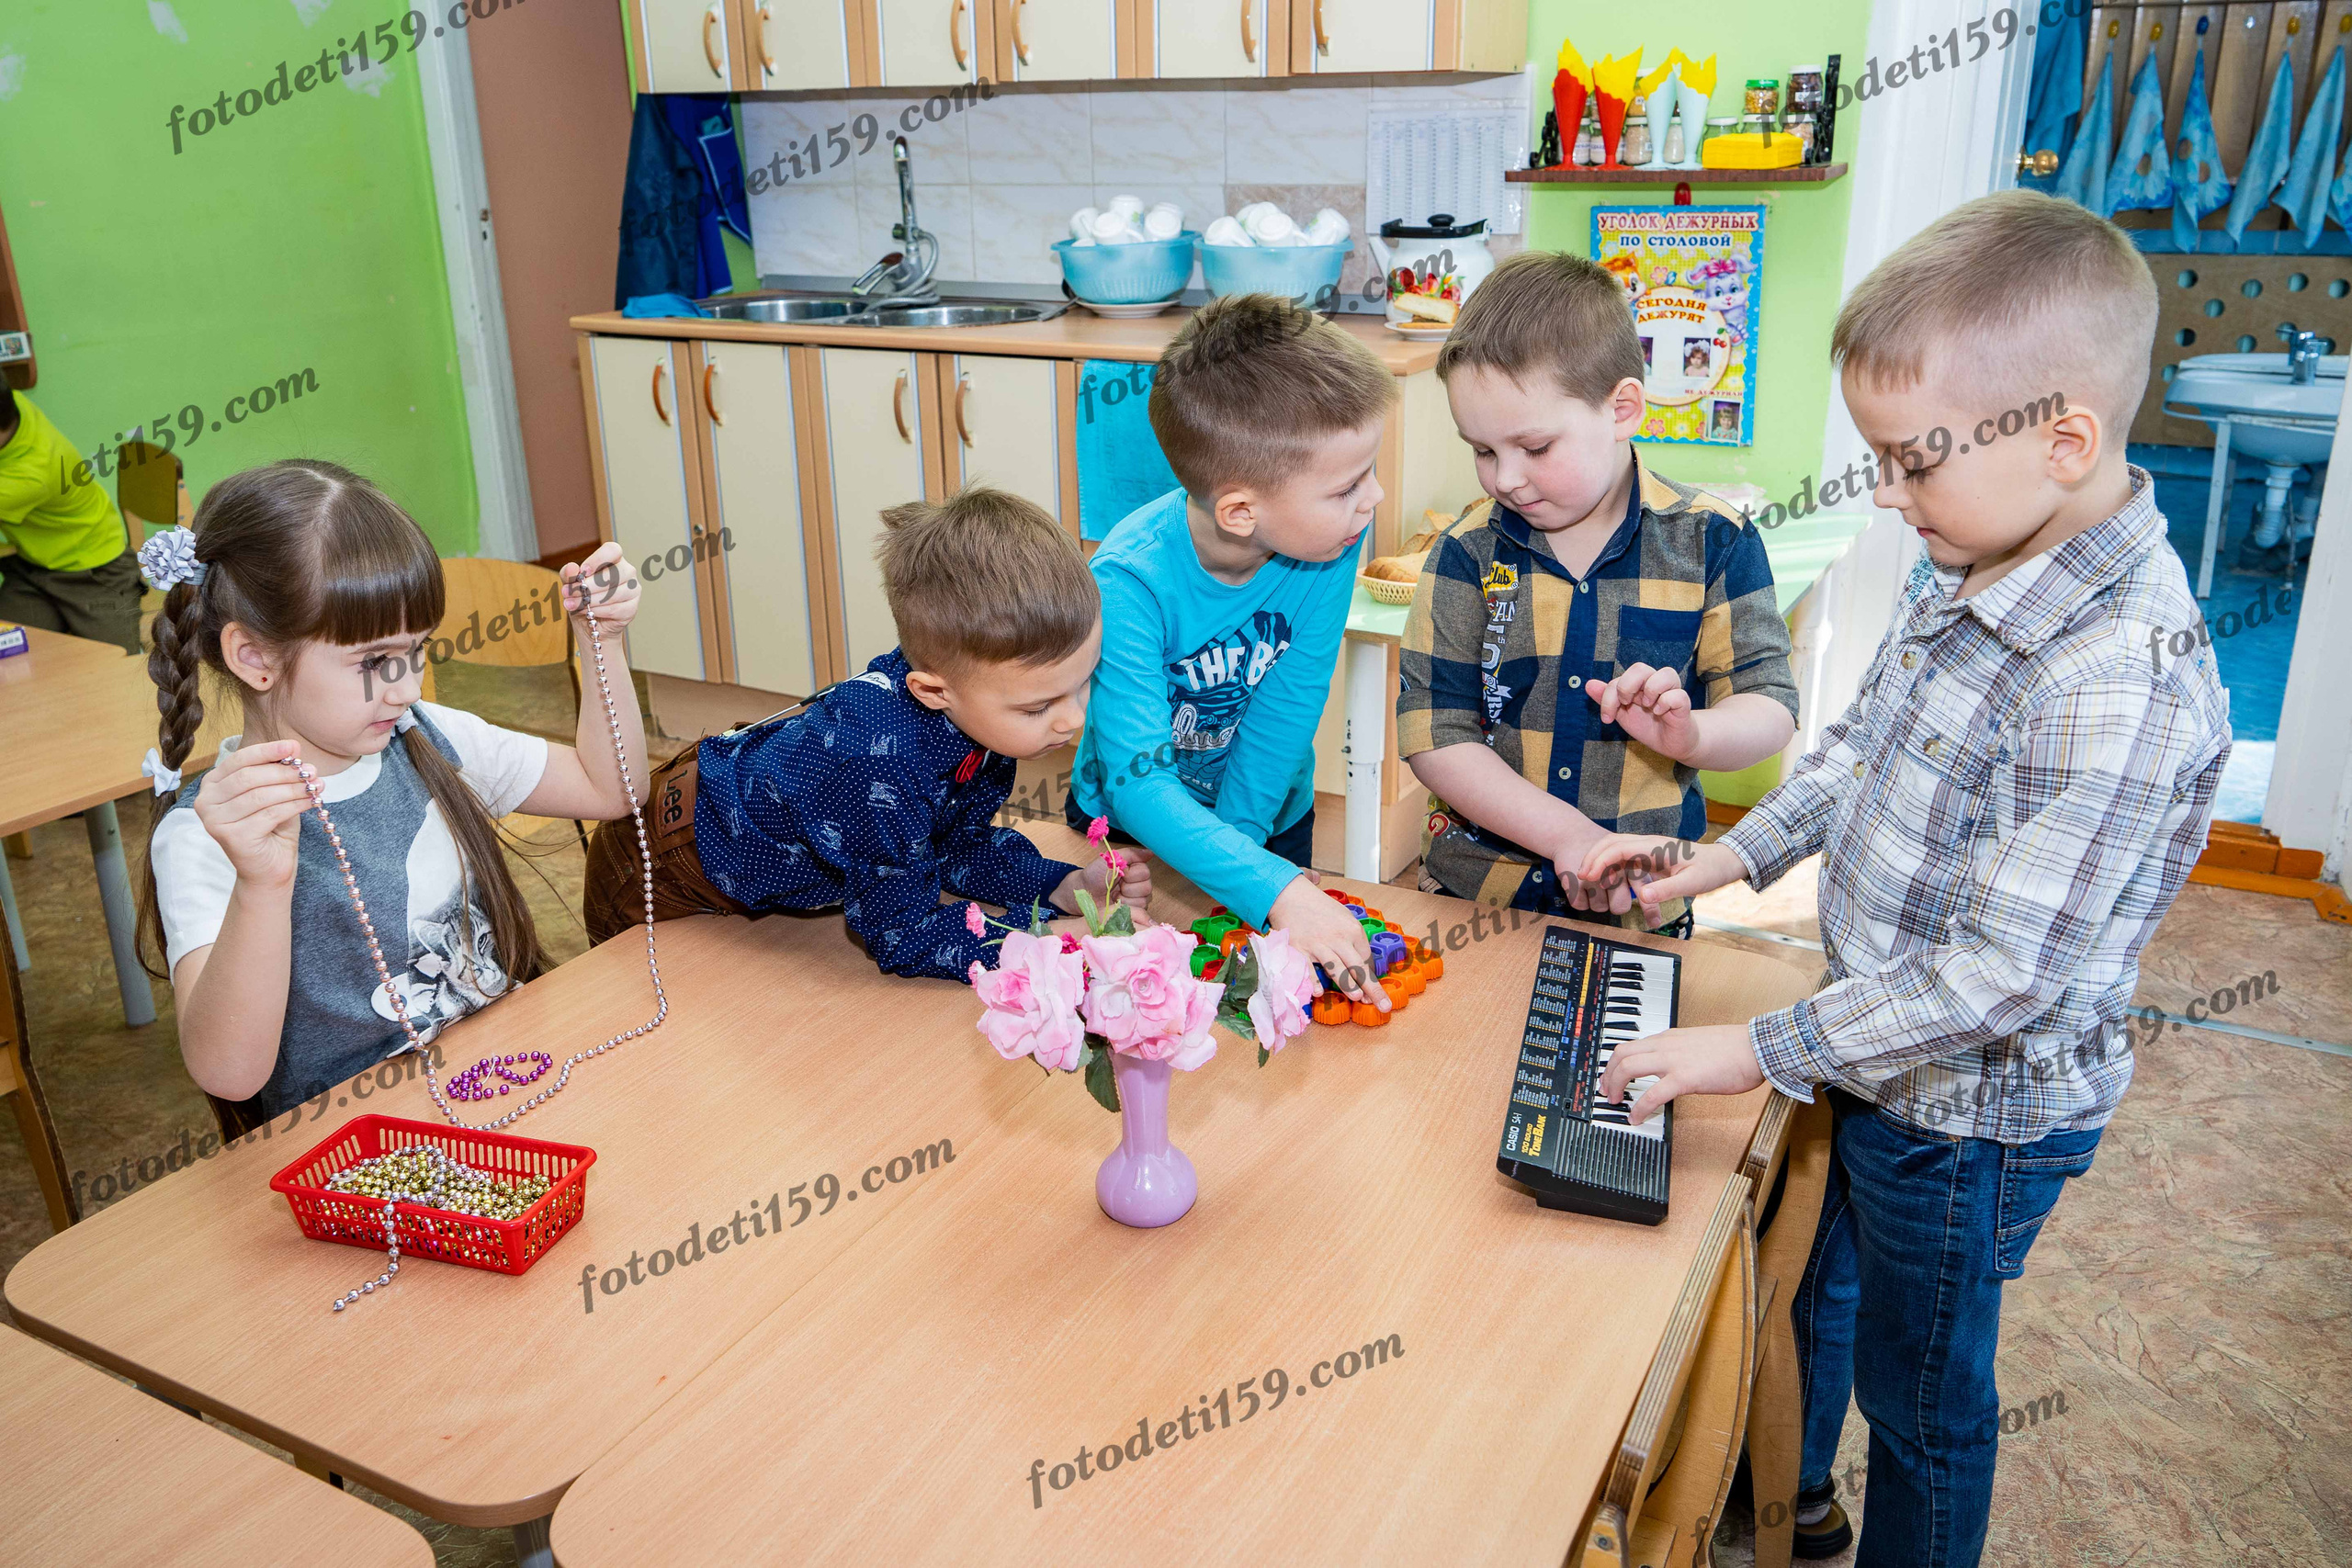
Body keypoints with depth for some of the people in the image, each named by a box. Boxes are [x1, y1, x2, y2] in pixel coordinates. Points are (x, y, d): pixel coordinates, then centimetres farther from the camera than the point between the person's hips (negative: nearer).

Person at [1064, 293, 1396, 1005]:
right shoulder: (1132, 579, -36)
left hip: (1270, 818, 3)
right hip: (1130, 825, -2)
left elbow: (1289, 707, -20)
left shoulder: (1330, 535, -26)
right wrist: (1278, 891, -51)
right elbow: (1138, 779, -41)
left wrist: (1240, 835, -25)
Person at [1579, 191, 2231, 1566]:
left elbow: (1997, 981, -30)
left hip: (1969, 1116, -9)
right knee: (1809, 1282, 29)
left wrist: (1764, 1052, -23)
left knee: (1922, 1395, 16)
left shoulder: (2119, 697, -34)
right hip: (1879, 1051, 9)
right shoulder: (1968, 572, -5)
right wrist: (1737, 853, 5)